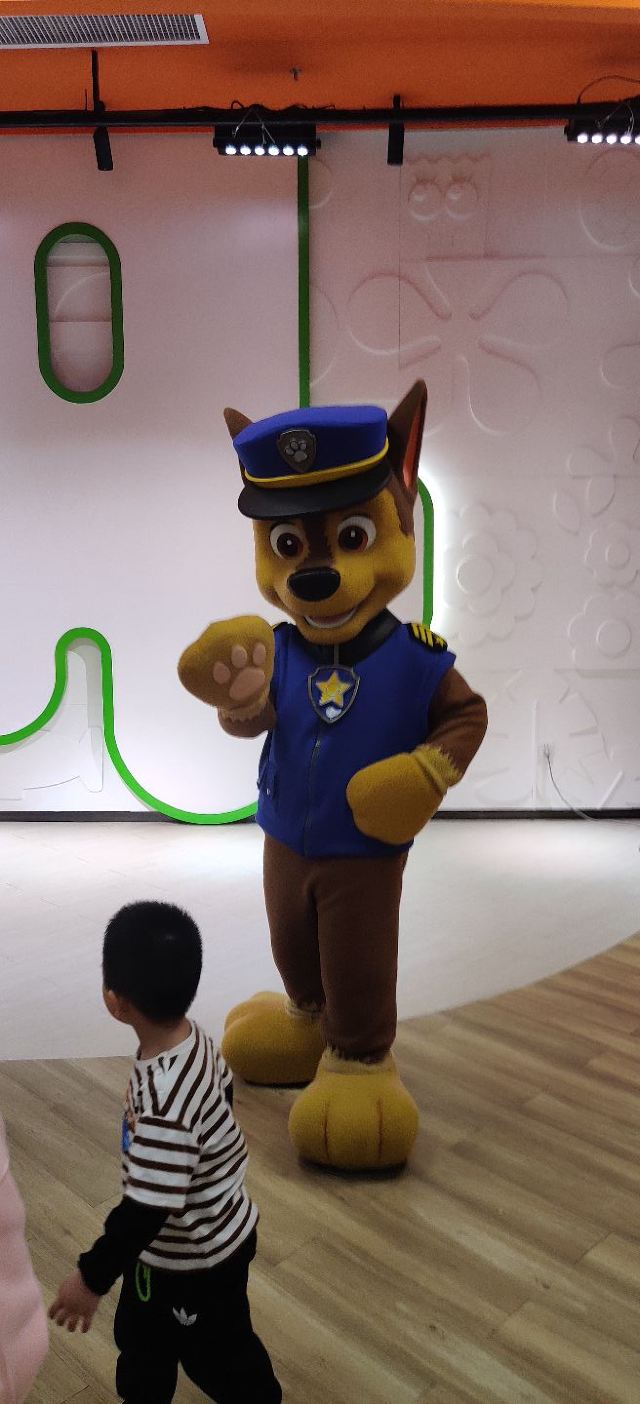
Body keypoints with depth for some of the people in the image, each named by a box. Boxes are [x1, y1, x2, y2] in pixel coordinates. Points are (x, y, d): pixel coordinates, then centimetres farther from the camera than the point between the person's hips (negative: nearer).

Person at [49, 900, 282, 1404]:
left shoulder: (163, 1099, -42)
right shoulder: (196, 1039, -16)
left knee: (219, 1354, 22)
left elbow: (149, 1207, -34)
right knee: (141, 1333, 31)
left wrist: (92, 1277, -20)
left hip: (196, 1257, -8)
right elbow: (224, 1090, 4)